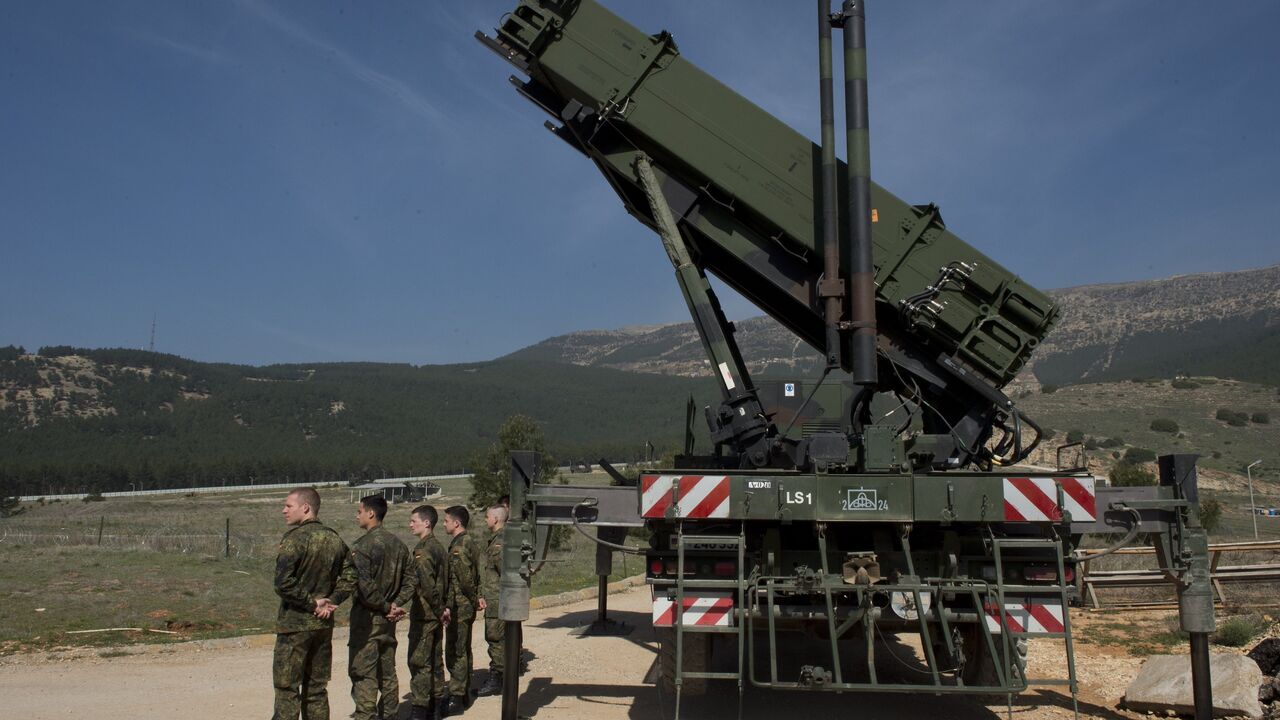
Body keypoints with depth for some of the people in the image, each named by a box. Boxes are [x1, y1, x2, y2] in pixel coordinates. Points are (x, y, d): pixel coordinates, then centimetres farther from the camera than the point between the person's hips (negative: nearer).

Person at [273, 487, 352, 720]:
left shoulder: (294, 538, -14)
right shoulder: (335, 539, 7)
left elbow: (283, 584, -22)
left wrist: (312, 603, -12)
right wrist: (331, 601, 0)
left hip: (294, 624, -6)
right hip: (324, 624, 6)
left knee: (287, 690, 1)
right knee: (317, 688, 14)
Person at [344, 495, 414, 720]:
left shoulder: (363, 545, -15)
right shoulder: (397, 544, 8)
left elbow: (365, 585, -23)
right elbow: (410, 581, 8)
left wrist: (385, 607, -11)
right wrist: (395, 605, 2)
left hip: (367, 617, -7)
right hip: (388, 618, 7)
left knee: (363, 675, -2)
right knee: (387, 672, 15)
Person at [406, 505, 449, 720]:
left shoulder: (423, 550, -16)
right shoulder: (439, 547, 13)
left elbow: (426, 583, -22)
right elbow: (445, 583, 15)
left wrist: (439, 608, -14)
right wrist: (442, 607, 14)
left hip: (424, 614, -9)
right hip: (436, 613, 9)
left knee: (418, 661, -4)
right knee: (434, 660, 14)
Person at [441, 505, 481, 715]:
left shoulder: (459, 546, -17)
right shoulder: (469, 543, 14)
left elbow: (464, 579, -23)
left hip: (459, 608, -10)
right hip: (466, 608, 10)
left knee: (455, 653, -5)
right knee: (463, 651, 16)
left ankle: (456, 698, 0)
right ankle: (464, 693, 25)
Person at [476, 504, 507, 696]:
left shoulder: (500, 542, -17)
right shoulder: (493, 540, 15)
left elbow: (506, 574, -21)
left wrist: (501, 600, -19)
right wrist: (484, 595, 21)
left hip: (498, 601, -10)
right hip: (492, 600, 10)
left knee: (496, 639, -4)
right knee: (493, 638, 15)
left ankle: (495, 681, 2)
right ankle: (495, 679, 23)